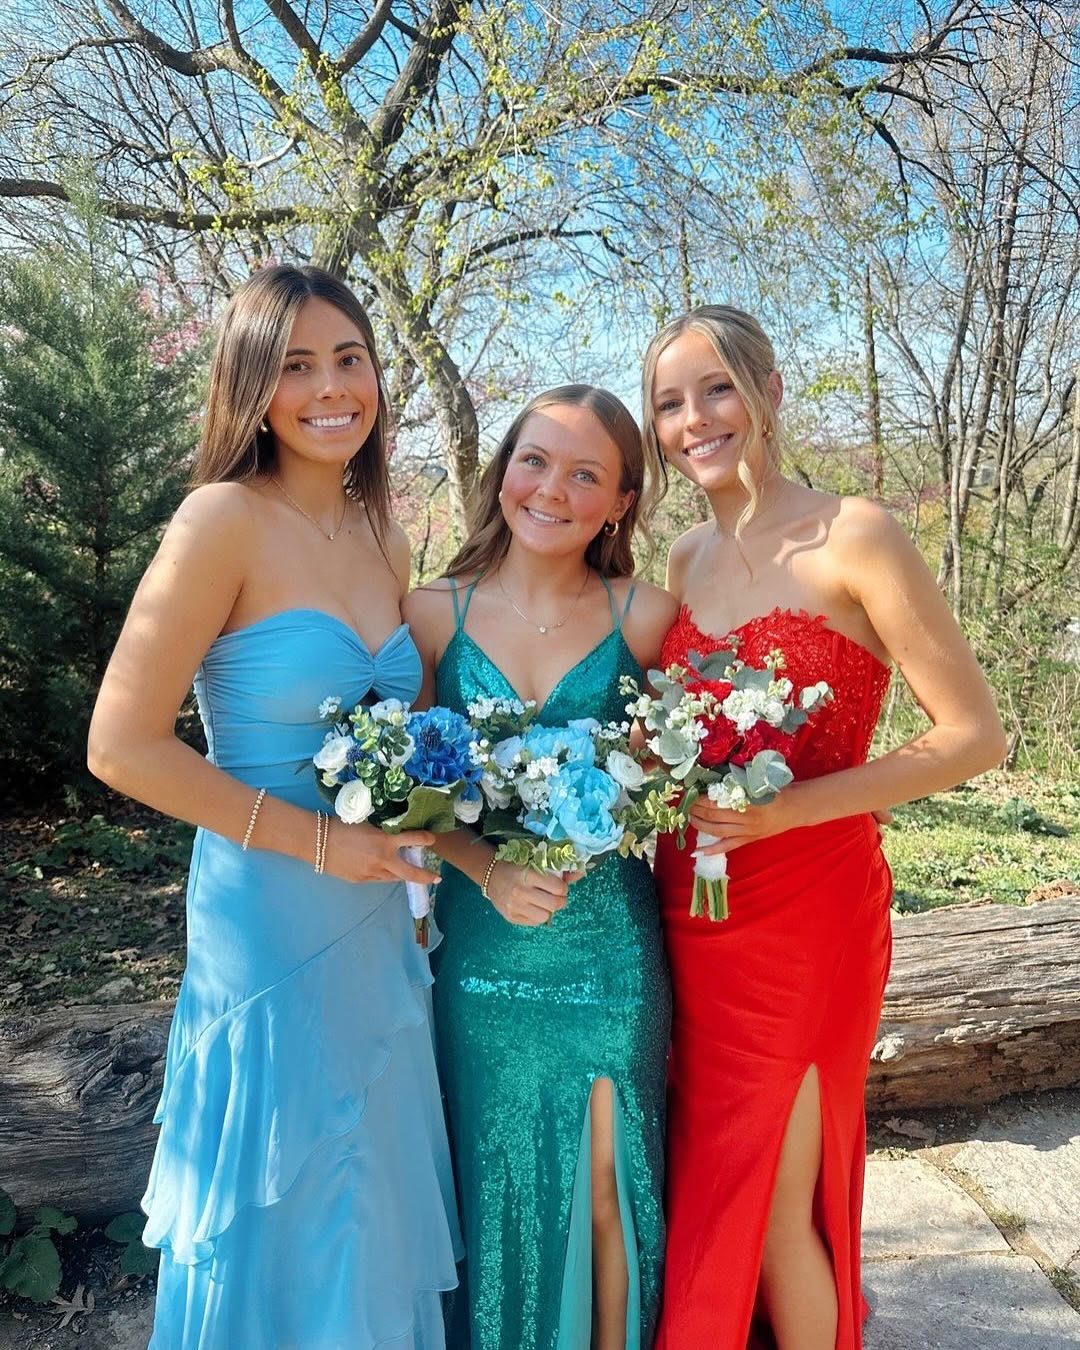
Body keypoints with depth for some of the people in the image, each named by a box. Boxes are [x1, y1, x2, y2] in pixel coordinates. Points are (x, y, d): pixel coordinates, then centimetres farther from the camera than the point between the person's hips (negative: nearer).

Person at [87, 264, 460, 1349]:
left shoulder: (383, 541, 7)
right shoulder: (226, 519, -13)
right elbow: (122, 744, -16)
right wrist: (316, 840, -16)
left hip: (379, 927, 6)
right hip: (268, 923, -6)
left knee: (376, 1211, 22)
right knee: (285, 1231, 14)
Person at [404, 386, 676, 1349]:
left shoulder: (647, 617, -4)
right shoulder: (435, 613, -2)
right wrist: (487, 869, -16)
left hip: (607, 944, 0)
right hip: (477, 941, 1)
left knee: (605, 1185, 15)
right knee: (491, 1178, 18)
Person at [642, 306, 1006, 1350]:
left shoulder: (851, 537, -12)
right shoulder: (687, 559, 7)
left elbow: (974, 736, -13)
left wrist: (785, 809, -20)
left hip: (806, 916, -5)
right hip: (692, 913, 6)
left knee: (769, 1211, 7)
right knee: (706, 1191, 17)